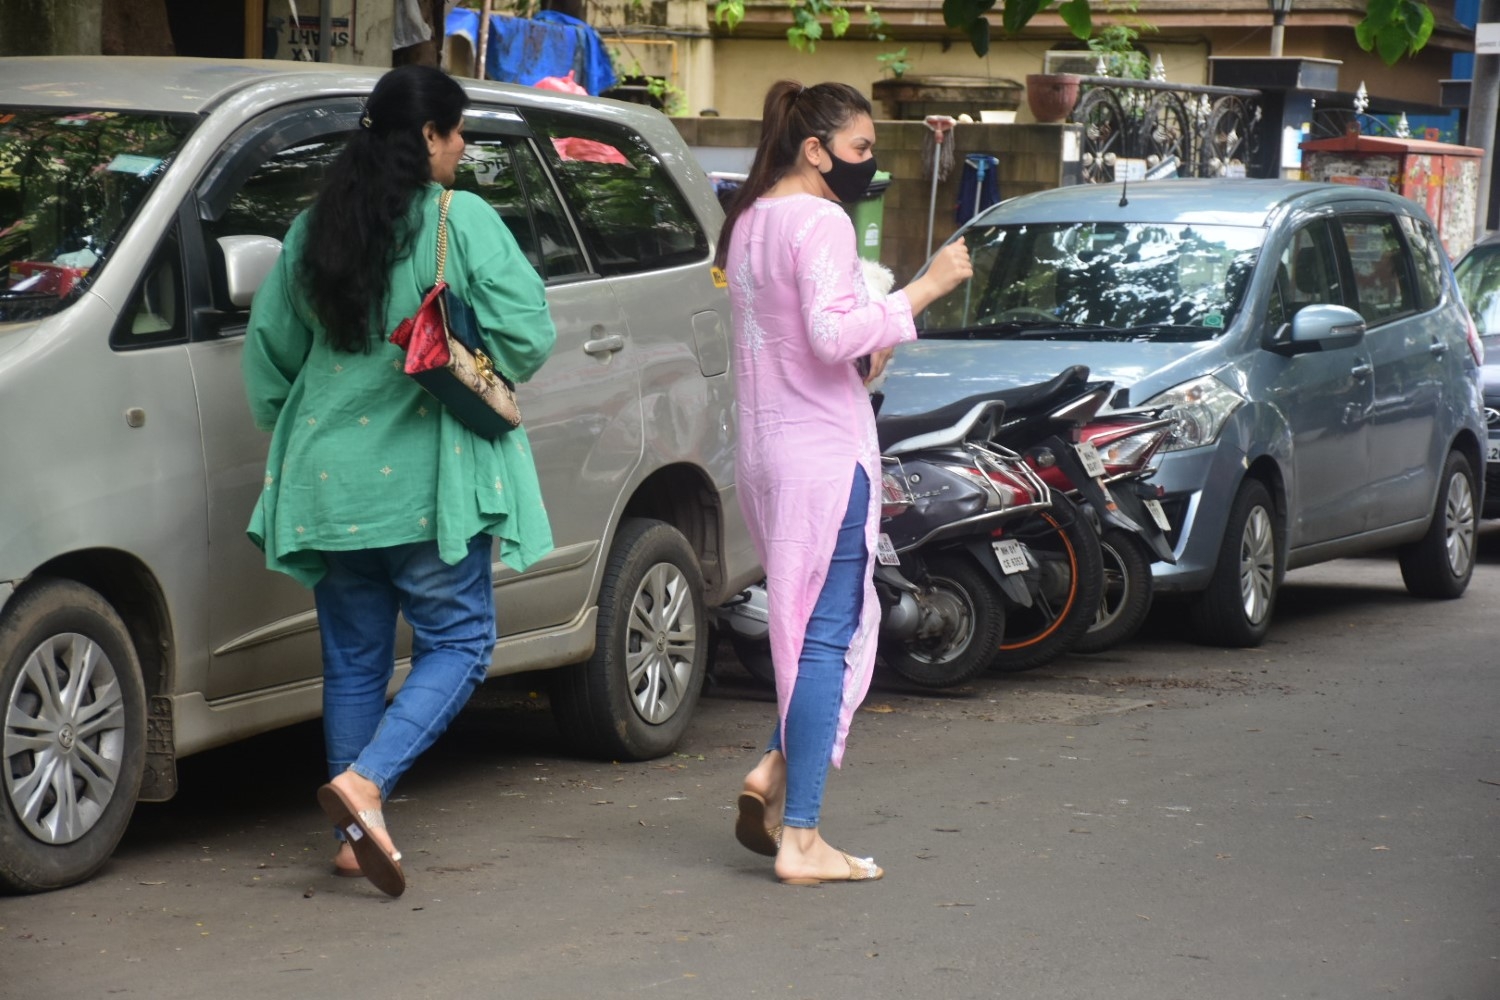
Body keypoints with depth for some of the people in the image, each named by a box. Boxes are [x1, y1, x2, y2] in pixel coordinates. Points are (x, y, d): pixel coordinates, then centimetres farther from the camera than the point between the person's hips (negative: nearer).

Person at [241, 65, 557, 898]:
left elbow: (268, 351, 12)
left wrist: (290, 432, 25)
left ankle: (355, 839, 15)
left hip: (329, 477, 6)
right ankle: (363, 783, -15)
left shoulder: (312, 229, 7)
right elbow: (527, 330, -15)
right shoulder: (459, 221, -9)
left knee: (354, 657, 14)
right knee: (457, 642, 5)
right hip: (425, 481, -5)